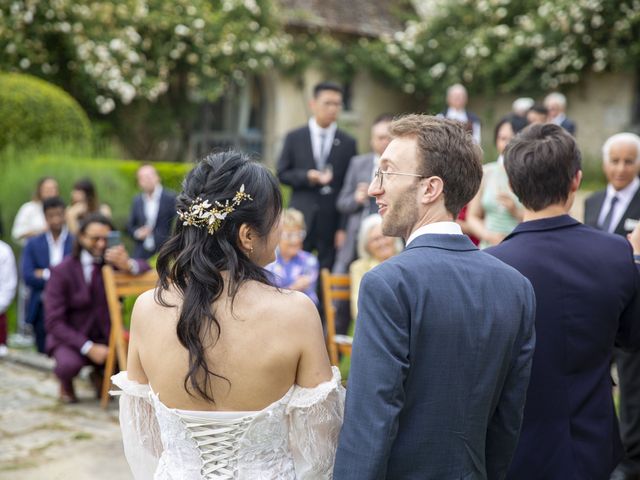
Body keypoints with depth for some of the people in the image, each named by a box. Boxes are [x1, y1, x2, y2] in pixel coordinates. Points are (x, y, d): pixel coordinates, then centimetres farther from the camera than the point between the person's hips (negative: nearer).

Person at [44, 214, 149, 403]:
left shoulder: (112, 263, 0)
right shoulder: (61, 271, -9)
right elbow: (54, 322, -13)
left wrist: (127, 265, -36)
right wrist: (88, 348, -24)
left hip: (105, 337, 3)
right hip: (71, 338, -3)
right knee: (69, 364, -35)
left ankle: (99, 375, 9)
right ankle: (66, 384, 5)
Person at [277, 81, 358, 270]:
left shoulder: (348, 143, 5)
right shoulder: (294, 138, 6)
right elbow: (282, 173, 6)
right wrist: (307, 177, -13)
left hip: (332, 220, 0)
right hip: (301, 218, 0)